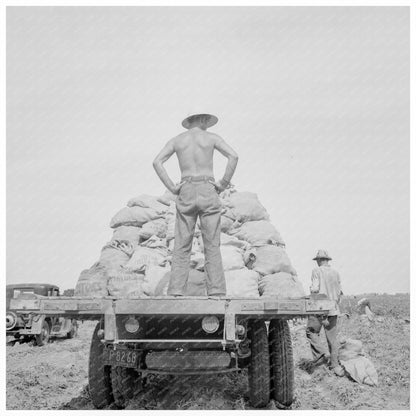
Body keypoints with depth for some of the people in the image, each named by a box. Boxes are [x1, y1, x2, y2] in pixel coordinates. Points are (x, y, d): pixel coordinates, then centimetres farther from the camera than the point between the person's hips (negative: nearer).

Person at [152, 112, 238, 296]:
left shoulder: (176, 140, 13)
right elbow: (233, 156, -8)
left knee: (181, 246, 1)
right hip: (208, 192, -1)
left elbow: (157, 162, 0)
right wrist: (223, 183, -3)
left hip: (186, 193, 2)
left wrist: (172, 187, 0)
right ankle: (216, 291, -7)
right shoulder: (212, 137, 7)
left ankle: (176, 291, -7)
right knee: (212, 246, -1)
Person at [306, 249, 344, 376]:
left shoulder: (317, 271, -6)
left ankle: (320, 355, -8)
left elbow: (315, 289, -16)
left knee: (311, 332, 8)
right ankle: (335, 364, 13)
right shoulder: (336, 273, 10)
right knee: (332, 337, 10)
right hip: (333, 309, 5)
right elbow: (339, 292, 13)